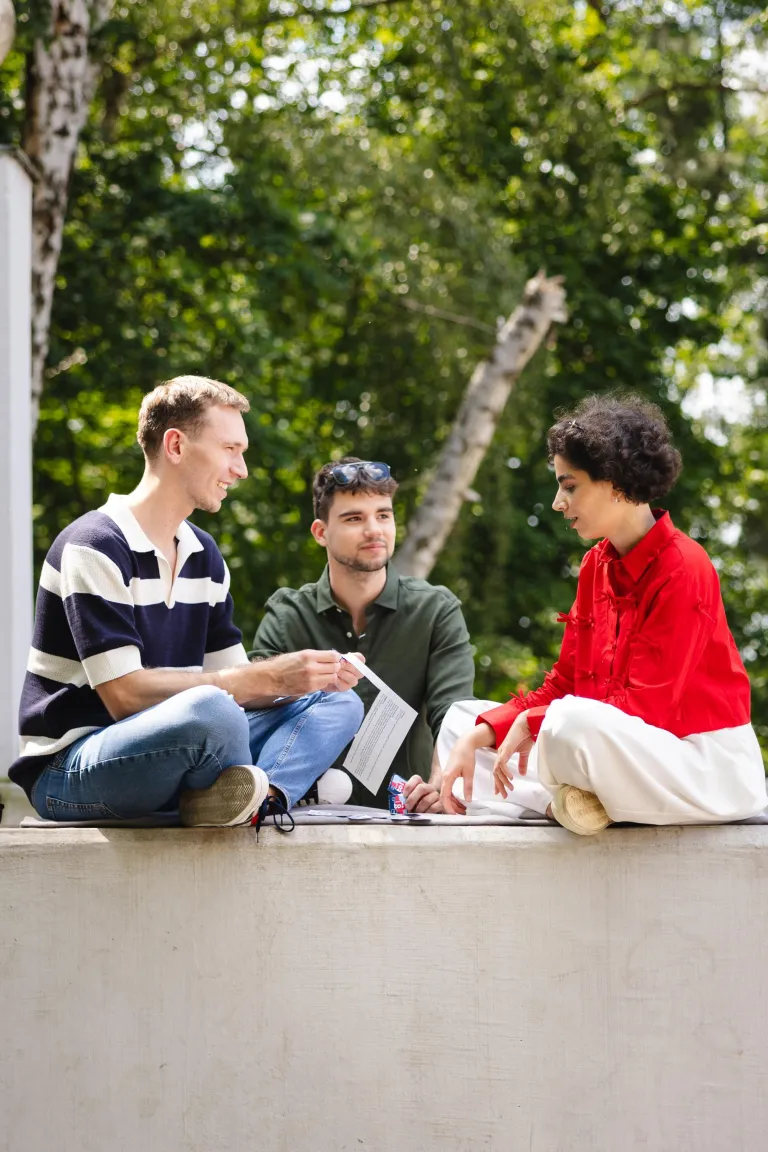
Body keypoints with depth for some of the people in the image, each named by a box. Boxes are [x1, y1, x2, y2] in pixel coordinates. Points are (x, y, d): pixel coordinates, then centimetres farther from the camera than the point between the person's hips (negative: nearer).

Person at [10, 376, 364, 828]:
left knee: (339, 703, -1)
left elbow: (231, 677, 13)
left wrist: (313, 677, -8)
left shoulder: (203, 554, 15)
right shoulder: (94, 547, -13)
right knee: (210, 710, -38)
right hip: (71, 771, -9)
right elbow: (124, 695, -21)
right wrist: (270, 678, -22)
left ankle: (263, 793, -28)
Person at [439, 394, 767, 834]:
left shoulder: (683, 568, -16)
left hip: (709, 770, -9)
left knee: (572, 724, -38)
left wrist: (531, 723, -17)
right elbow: (562, 685, 8)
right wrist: (476, 737, -6)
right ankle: (566, 798, -15)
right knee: (462, 720, 6)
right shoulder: (597, 566, 10)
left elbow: (643, 708, -20)